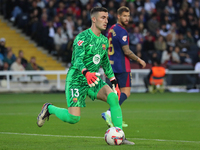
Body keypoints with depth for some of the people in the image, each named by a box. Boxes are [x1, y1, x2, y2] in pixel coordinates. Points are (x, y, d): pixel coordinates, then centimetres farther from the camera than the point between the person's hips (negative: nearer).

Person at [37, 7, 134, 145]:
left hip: (93, 81, 6)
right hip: (76, 80, -6)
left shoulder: (104, 40, 9)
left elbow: (105, 62, 24)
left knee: (113, 97, -20)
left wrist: (113, 79, 19)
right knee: (74, 118, -14)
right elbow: (78, 59, -29)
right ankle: (49, 109, 17)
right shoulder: (83, 37, -15)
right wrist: (86, 73, -48)